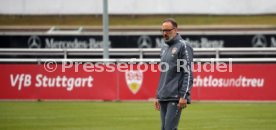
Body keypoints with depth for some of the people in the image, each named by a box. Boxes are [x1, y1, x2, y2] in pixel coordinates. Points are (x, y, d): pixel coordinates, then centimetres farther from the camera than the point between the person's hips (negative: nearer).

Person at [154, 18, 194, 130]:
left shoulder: (183, 46, -6)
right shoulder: (164, 48, 19)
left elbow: (188, 74, -12)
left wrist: (184, 96, -18)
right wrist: (158, 96, 19)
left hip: (175, 98, -8)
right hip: (163, 98, 8)